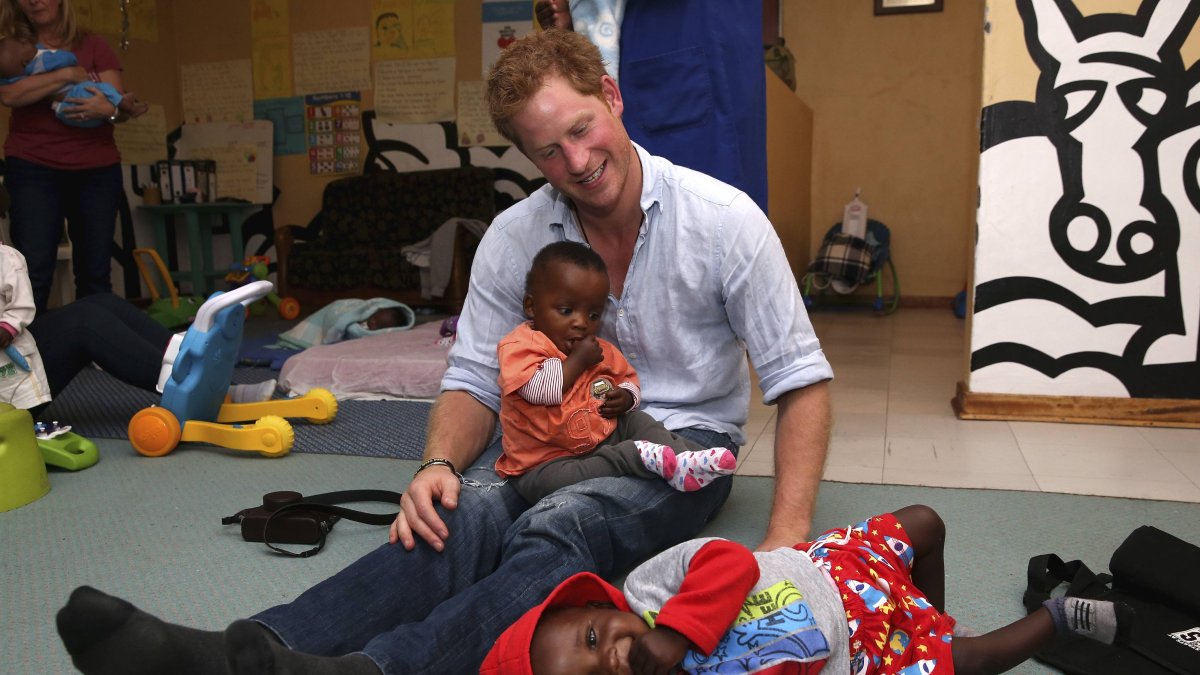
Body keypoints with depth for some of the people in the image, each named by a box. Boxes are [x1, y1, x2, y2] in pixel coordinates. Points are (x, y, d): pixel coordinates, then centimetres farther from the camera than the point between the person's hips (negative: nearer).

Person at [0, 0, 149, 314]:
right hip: (32, 169, -1)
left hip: (97, 169, 1)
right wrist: (68, 73, -10)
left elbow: (119, 103, 1)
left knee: (96, 273, 0)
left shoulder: (93, 45, 11)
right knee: (33, 272, -9)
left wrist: (110, 109, -21)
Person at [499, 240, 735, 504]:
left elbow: (628, 378, 24)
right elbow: (538, 388, -30)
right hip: (545, 462, -7)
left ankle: (683, 460, -24)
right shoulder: (519, 345, -12)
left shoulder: (602, 352, 10)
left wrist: (626, 397, -1)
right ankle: (645, 456, -39)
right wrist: (578, 360, -18)